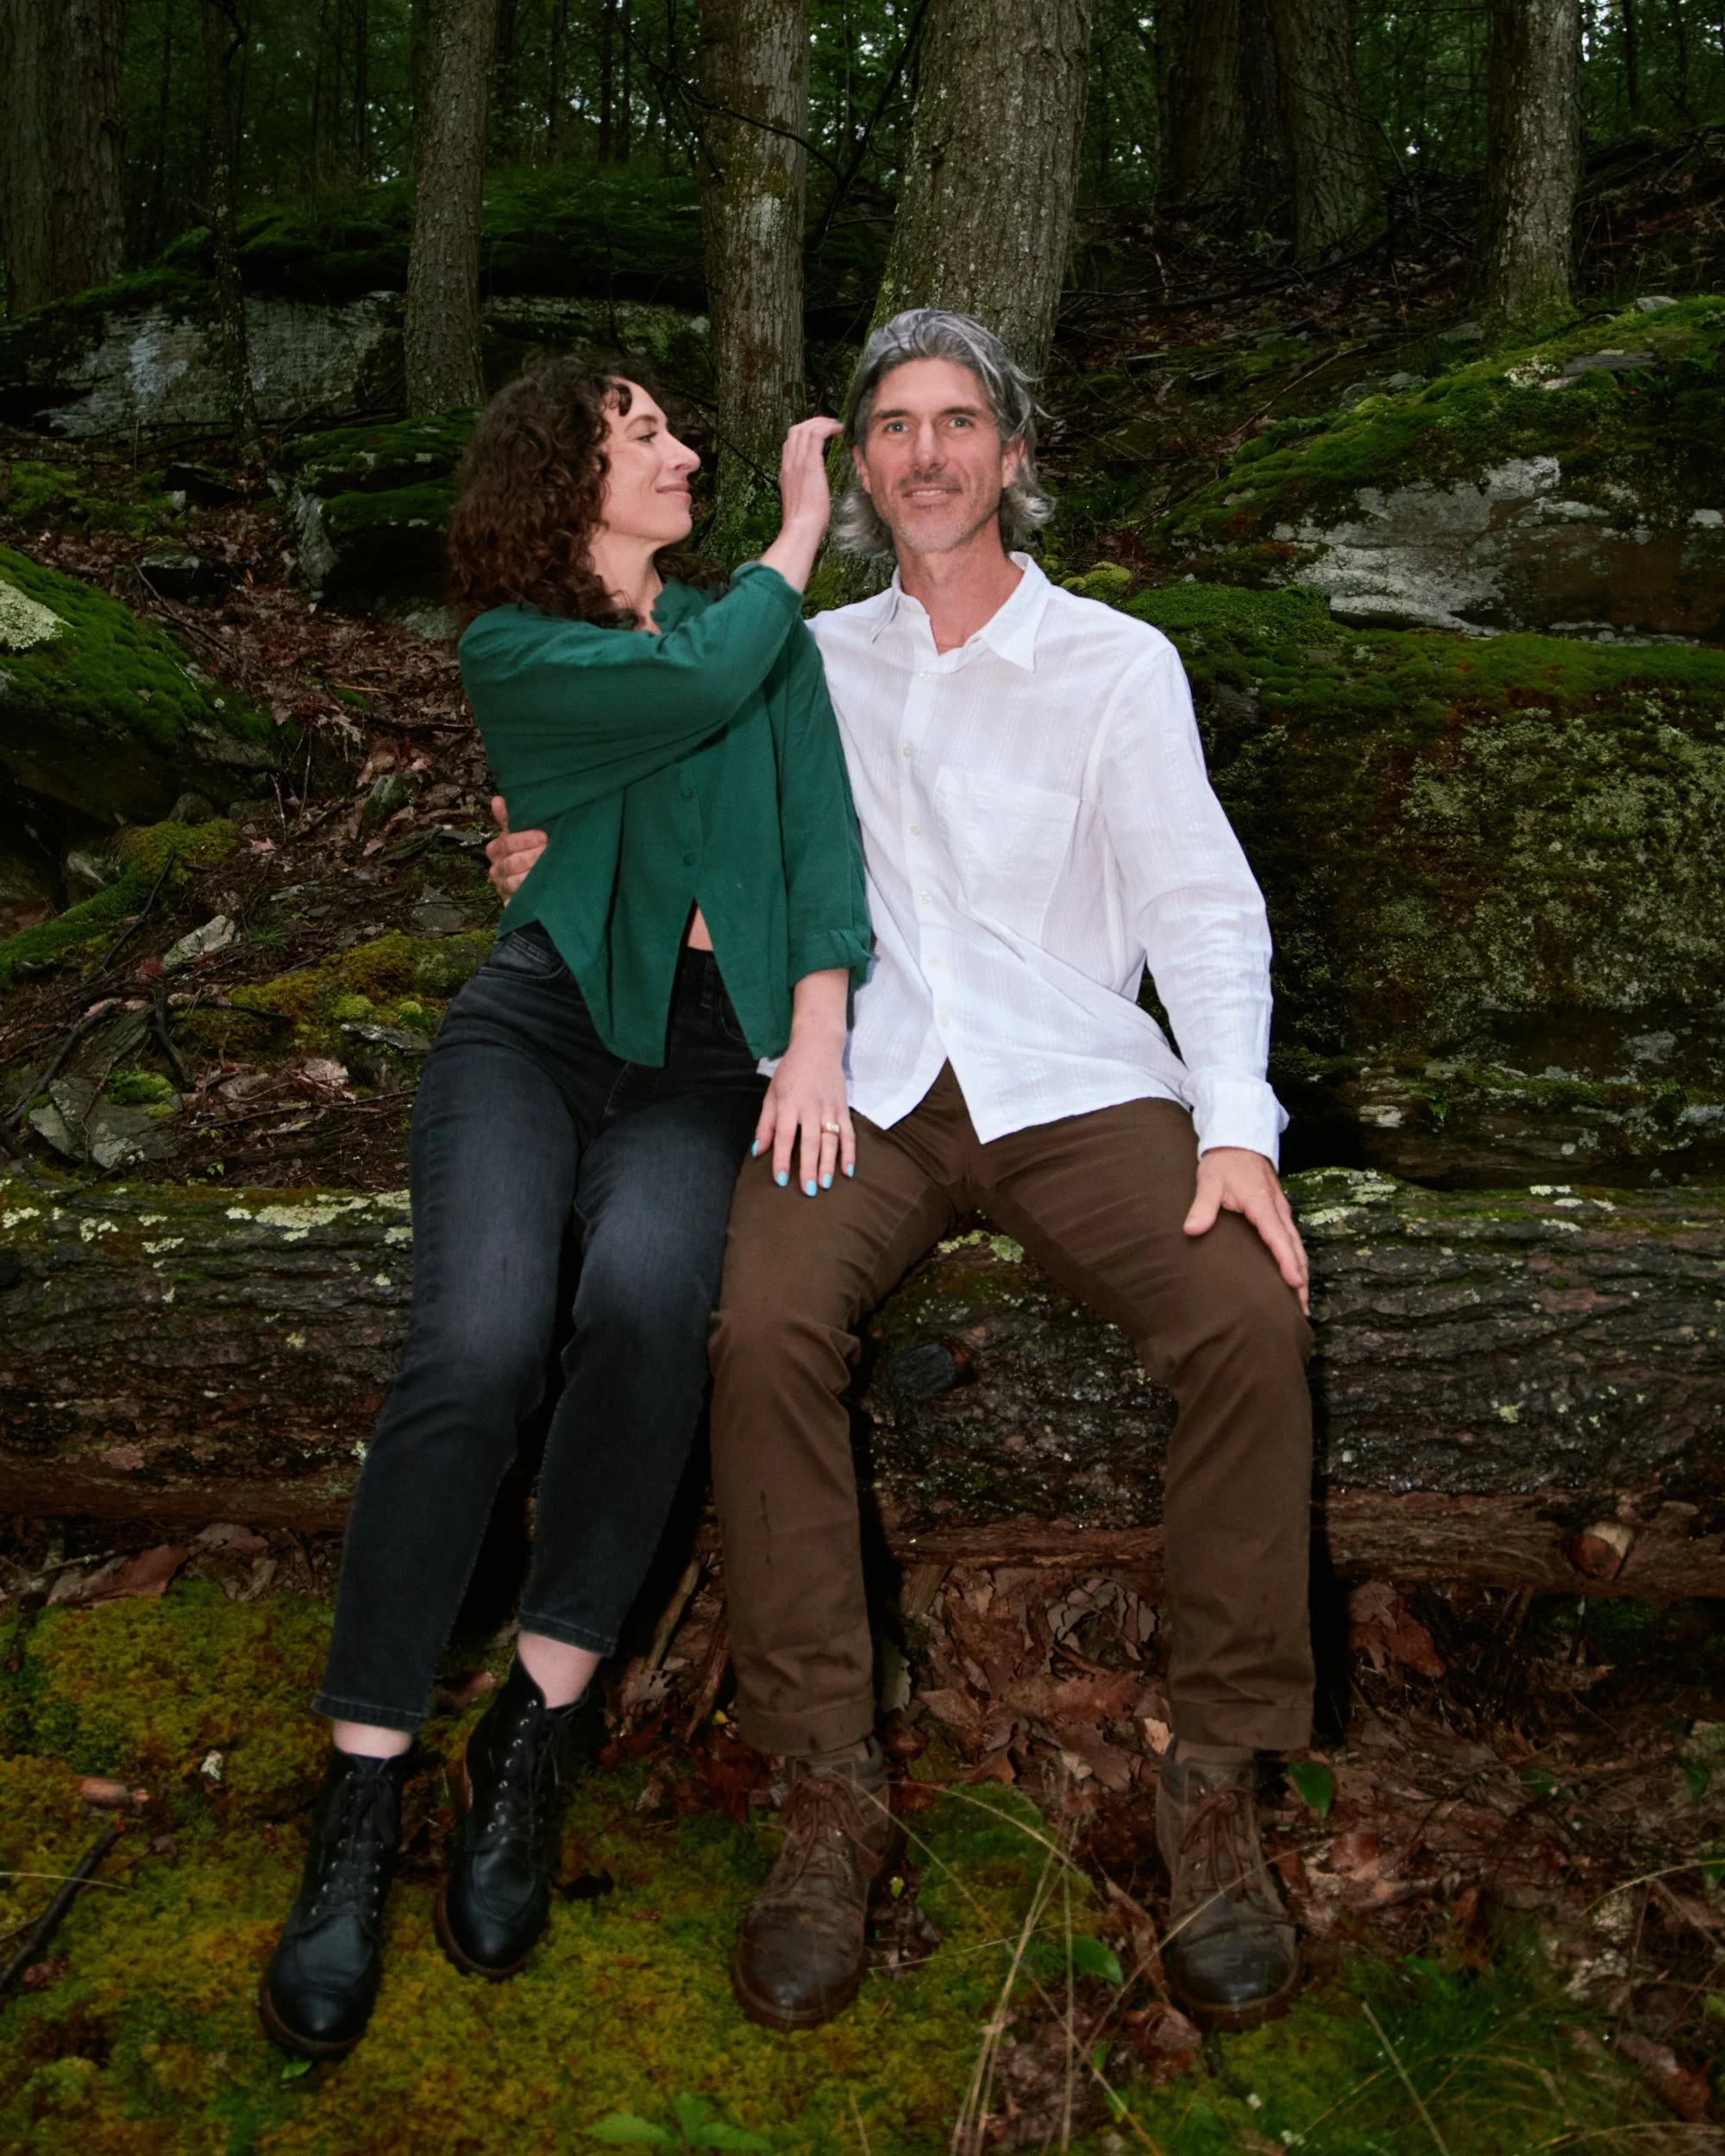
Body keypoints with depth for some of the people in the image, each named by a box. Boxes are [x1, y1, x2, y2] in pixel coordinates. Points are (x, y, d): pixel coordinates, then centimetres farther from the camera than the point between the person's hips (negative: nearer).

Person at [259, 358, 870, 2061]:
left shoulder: (760, 629, 15)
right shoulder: (510, 650, 6)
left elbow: (822, 825, 2)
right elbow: (697, 690, -12)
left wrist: (817, 1038, -13)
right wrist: (801, 536, 4)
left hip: (708, 1061, 1)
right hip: (534, 1029, -1)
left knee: (647, 1298, -32)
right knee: (477, 1345, -28)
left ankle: (534, 1736, -18)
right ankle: (361, 1797, -16)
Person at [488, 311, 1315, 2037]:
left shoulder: (1118, 664, 8)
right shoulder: (813, 664, 18)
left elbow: (1200, 907, 2)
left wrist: (1237, 1124, -14)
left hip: (1075, 1081, -1)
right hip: (860, 1082, 1)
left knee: (1251, 1320, -28)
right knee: (761, 1330, -30)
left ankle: (1218, 1780, -13)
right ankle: (828, 1789, -18)